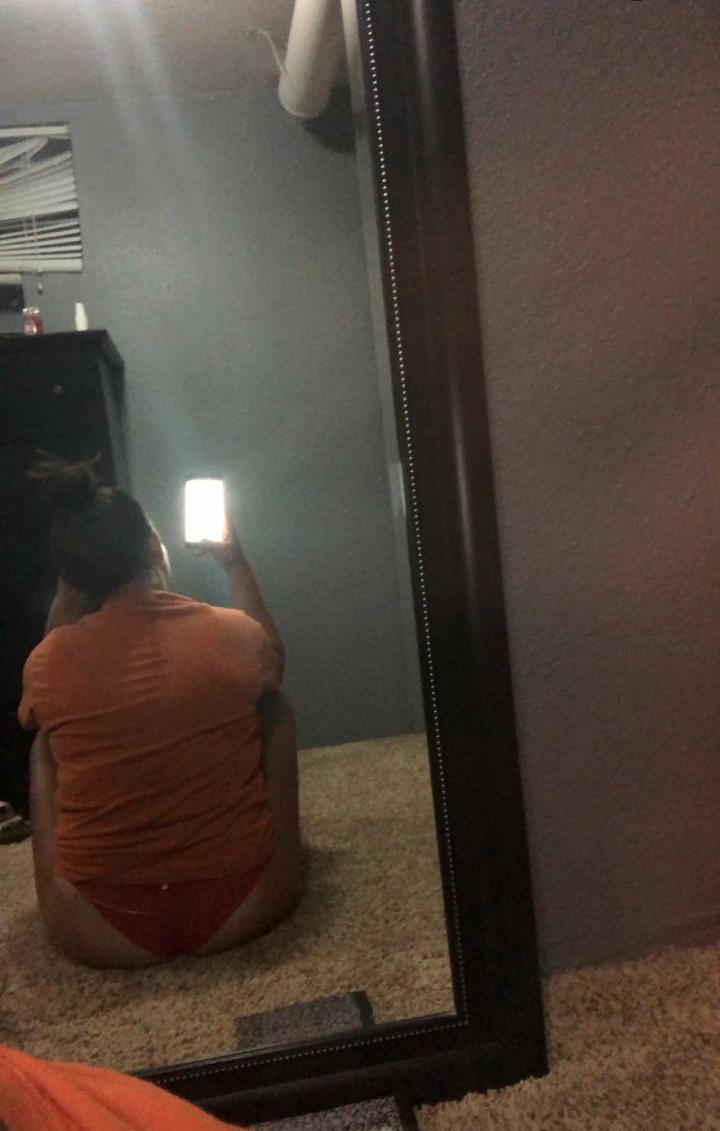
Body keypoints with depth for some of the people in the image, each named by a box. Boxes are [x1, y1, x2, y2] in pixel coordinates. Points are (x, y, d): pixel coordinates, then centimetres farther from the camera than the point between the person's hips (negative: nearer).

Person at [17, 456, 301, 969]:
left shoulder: (46, 664, -10)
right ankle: (282, 853, 34)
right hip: (246, 907, 0)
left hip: (99, 935, 1)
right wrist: (236, 563, 24)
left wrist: (67, 591, 15)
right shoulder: (234, 633, -11)